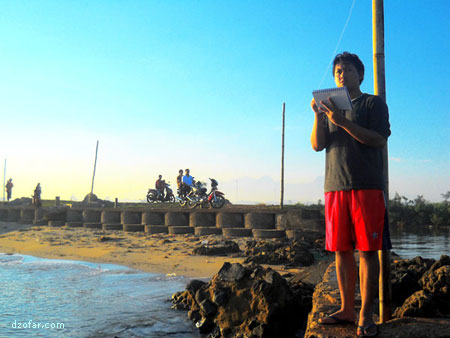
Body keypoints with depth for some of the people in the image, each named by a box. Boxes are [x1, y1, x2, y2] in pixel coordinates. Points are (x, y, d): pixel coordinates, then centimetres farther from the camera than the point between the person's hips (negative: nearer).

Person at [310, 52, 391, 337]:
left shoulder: (373, 103, 8)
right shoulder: (331, 108, 20)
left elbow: (379, 139, -8)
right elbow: (317, 145, 9)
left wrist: (343, 121, -16)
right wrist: (318, 116, -7)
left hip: (367, 187, -4)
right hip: (335, 187, 5)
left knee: (368, 250, -5)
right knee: (341, 250, 5)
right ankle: (347, 309, 15)